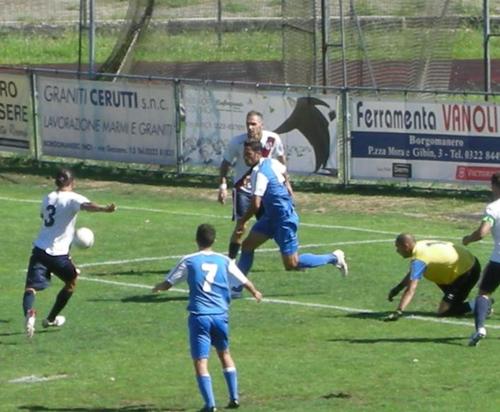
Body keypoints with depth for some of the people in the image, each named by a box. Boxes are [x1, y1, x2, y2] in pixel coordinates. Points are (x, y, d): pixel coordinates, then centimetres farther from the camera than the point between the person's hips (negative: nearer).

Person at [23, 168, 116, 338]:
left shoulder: (48, 198, 14)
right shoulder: (72, 198, -5)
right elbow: (87, 206, -28)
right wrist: (105, 209, -45)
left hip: (39, 248, 4)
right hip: (58, 252, -4)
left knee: (31, 286, -7)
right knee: (71, 281, 24)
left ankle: (29, 314, -39)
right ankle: (51, 319, 33)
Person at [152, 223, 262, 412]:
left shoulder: (188, 261, 0)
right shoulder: (224, 261, 6)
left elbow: (167, 284, 4)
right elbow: (244, 281, 16)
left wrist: (157, 287, 28)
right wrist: (255, 293, 39)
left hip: (199, 316, -3)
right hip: (220, 315, 3)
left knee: (200, 361, -3)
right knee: (224, 354, 23)